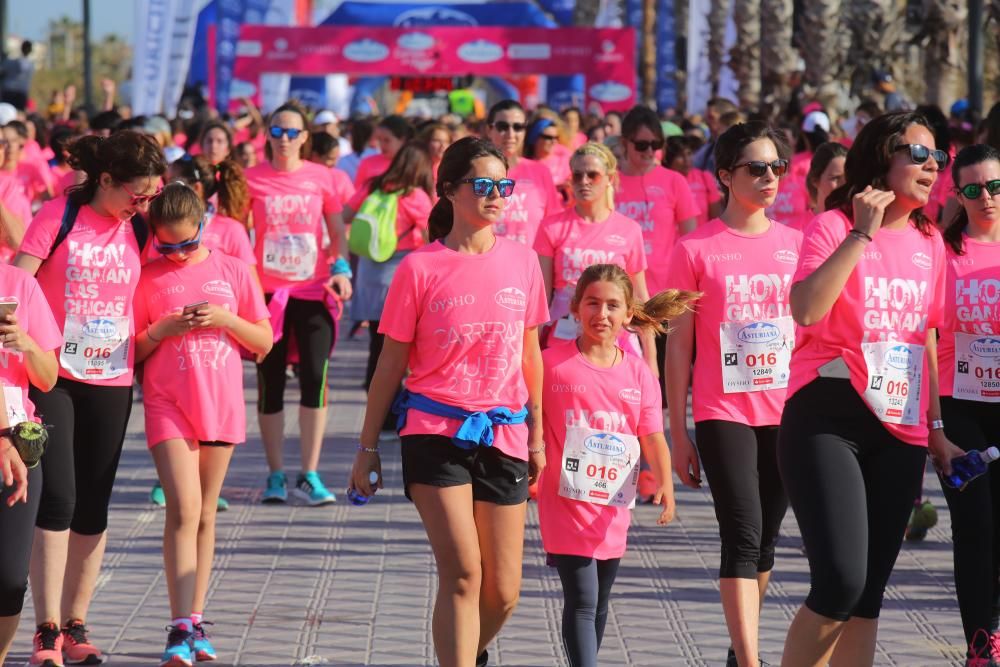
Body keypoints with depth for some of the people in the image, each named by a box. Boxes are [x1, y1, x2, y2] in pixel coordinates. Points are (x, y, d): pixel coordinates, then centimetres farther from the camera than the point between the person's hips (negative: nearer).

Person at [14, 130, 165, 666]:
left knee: (92, 507, 7)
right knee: (56, 498, -11)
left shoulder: (138, 229, 6)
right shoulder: (59, 216, -7)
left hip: (111, 382, 4)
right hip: (52, 376, -4)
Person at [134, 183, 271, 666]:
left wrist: (225, 319, -10)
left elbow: (264, 342, 7)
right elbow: (131, 352, 5)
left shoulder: (232, 271, 5)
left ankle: (194, 622, 16)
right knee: (183, 510, -13)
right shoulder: (148, 278, 2)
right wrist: (161, 331, -13)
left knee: (205, 514, 9)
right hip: (168, 404, -2)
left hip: (221, 404, 2)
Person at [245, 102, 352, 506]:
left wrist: (341, 268, -5)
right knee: (270, 383, 4)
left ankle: (309, 476, 2)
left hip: (314, 290, 0)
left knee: (315, 378, -5)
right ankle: (275, 475, 13)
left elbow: (337, 230, 10)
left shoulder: (320, 177, 4)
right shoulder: (253, 180, 1)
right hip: (268, 290, 0)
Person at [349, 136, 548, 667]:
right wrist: (368, 447, 3)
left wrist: (537, 435, 15)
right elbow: (391, 364, 1)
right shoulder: (420, 269, -5)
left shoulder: (521, 262, 5)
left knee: (502, 593, 5)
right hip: (436, 433, -3)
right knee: (462, 574, -16)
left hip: (503, 436, 3)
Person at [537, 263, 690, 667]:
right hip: (566, 502, -4)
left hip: (613, 508, 4)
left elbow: (653, 437, -2)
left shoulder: (639, 374, 2)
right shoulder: (552, 363, -7)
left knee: (599, 603, 18)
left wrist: (665, 482, -18)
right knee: (581, 601, -12)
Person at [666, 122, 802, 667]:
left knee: (766, 540, 10)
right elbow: (679, 344, 0)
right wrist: (678, 433, -1)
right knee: (743, 535, -13)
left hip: (787, 413, 4)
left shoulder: (795, 244, 8)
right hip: (723, 412, -4)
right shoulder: (696, 249, -2)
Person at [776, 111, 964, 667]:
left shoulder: (929, 242, 11)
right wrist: (863, 233, -20)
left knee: (868, 594, 6)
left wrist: (936, 429, 18)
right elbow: (807, 310, -24)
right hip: (829, 424, -6)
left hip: (900, 433, 6)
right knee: (841, 583, -18)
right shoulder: (834, 225, -7)